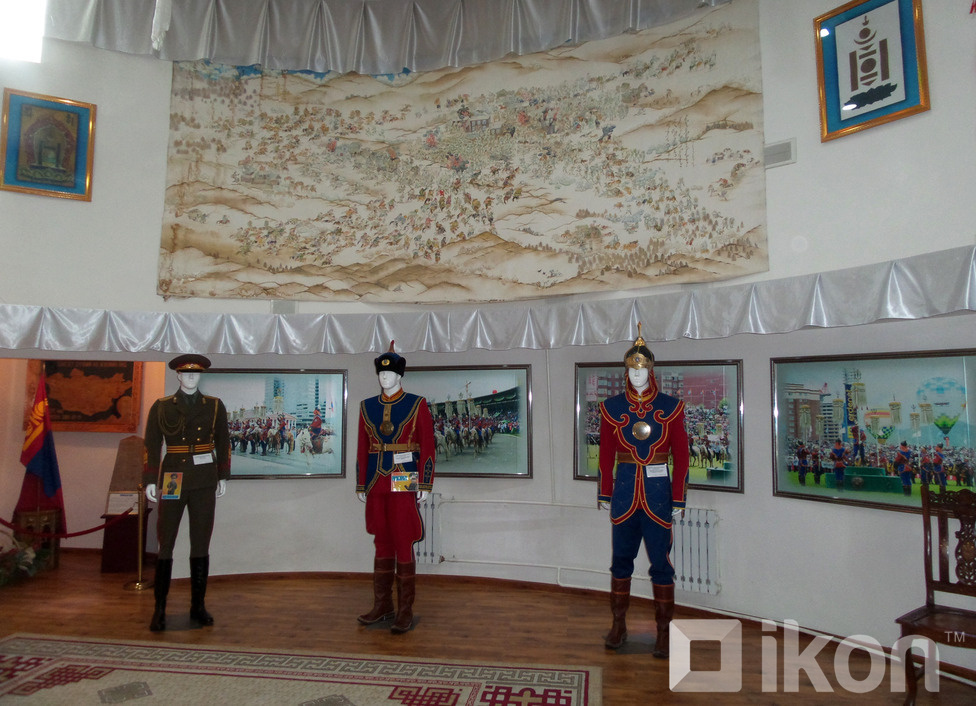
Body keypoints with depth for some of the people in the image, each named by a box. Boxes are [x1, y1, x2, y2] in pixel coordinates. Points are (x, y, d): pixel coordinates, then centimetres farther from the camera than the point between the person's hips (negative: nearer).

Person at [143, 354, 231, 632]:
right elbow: (152, 445, 1)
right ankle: (159, 609, 13)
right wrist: (150, 481, -4)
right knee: (165, 545, 2)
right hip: (172, 480, -1)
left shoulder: (215, 406, 6)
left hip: (205, 481, 1)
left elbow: (223, 444, 10)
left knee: (201, 545, 7)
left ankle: (198, 606, 18)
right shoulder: (161, 407, 2)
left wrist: (223, 477, 9)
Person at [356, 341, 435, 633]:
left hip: (404, 483, -4)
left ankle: (405, 612, 11)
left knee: (403, 546, 0)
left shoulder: (417, 405, -3)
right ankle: (382, 606, 24)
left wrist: (425, 485, -9)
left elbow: (427, 447, -5)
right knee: (382, 544, 12)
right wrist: (361, 485, 9)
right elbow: (362, 449, 11)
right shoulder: (367, 407, 8)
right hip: (377, 484, 4)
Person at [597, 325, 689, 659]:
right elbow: (606, 455, 5)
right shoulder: (612, 407, 2)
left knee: (661, 562, 5)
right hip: (624, 490, 2)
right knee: (621, 559, 11)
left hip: (658, 492, -1)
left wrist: (679, 499, -3)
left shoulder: (671, 407, -1)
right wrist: (605, 494, 4)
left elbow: (681, 457, 0)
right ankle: (618, 625, 25)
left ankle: (664, 631, 18)